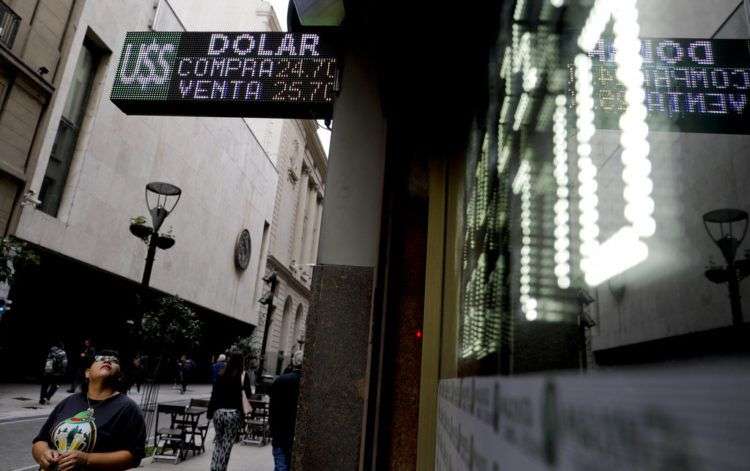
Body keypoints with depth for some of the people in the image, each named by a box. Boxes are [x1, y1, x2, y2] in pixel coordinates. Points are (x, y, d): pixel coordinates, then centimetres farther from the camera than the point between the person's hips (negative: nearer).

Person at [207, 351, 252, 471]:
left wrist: (210, 412, 8)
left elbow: (214, 395, 3)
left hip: (218, 412, 3)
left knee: (218, 443, 19)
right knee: (227, 445, 4)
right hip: (234, 413, -3)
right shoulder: (243, 376, -5)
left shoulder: (221, 375, 2)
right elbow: (248, 395, -2)